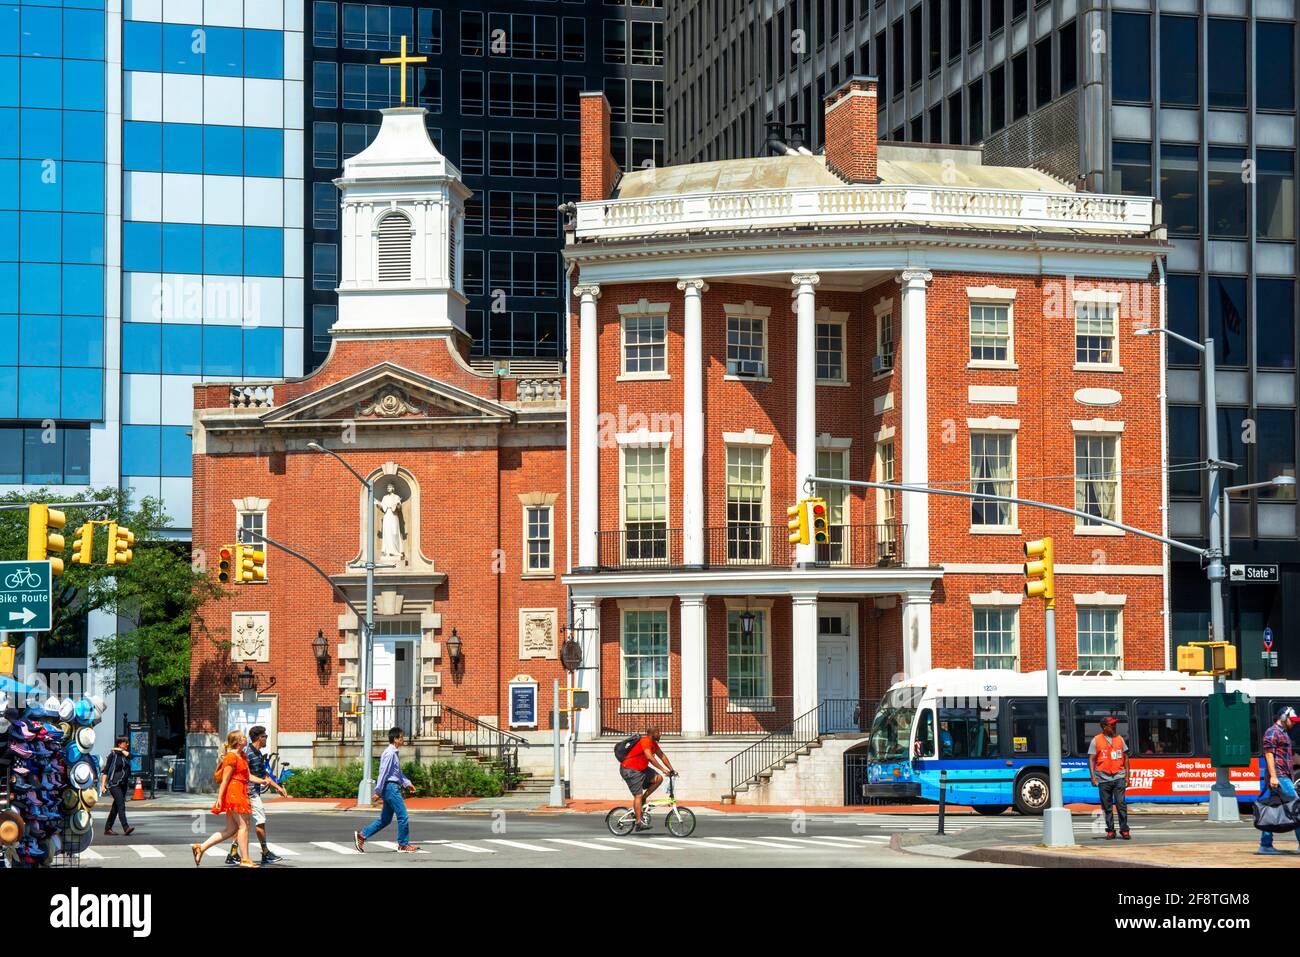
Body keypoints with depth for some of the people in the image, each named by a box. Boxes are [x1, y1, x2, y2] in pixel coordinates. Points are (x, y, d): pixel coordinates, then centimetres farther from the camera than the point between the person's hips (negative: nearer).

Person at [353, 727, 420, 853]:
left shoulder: (394, 753, 18)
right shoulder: (390, 754, -15)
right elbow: (383, 773, -18)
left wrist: (407, 784, 23)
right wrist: (378, 791, -19)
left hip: (392, 787, 10)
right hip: (391, 787, -10)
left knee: (385, 819, 12)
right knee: (403, 816, -4)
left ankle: (362, 835, 11)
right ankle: (403, 845, 4)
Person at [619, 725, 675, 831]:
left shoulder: (653, 743, 7)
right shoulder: (645, 741, -23)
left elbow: (662, 756, 12)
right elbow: (650, 757, -34)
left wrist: (671, 770, 6)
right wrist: (663, 769, -35)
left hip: (641, 768, 9)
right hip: (630, 770, -9)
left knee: (658, 779, -4)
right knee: (638, 795, -12)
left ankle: (642, 800, 7)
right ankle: (639, 823, -12)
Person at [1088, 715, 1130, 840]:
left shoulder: (1119, 738, 10)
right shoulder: (1096, 740, 2)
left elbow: (1125, 757, 16)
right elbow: (1091, 759, 0)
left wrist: (1127, 775, 10)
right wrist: (1093, 777, -9)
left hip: (1119, 777, 1)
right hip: (1104, 778, -1)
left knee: (1121, 804, -8)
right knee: (1107, 807, 4)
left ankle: (1124, 830, -4)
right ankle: (1110, 831, 11)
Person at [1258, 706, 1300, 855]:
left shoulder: (1284, 733, 23)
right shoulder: (1272, 732, -8)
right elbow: (1269, 754, -16)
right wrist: (1273, 776, -23)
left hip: (1285, 776, 10)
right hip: (1279, 776, -10)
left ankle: (1265, 845, 6)